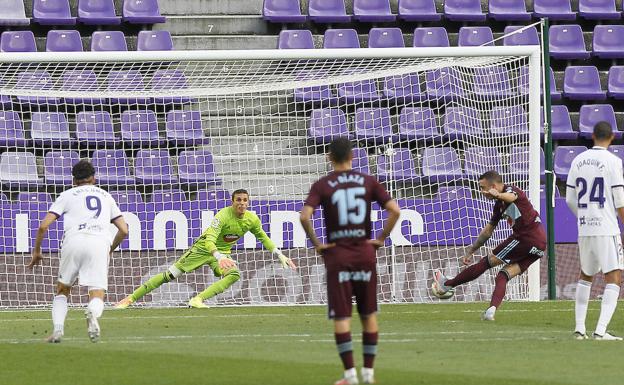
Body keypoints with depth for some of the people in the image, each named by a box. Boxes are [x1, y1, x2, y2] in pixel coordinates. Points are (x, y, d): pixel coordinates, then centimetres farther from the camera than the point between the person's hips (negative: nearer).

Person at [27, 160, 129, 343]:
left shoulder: (68, 195, 18)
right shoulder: (106, 196, 26)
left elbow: (43, 226, 10)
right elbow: (124, 230, 21)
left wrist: (36, 251, 23)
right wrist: (111, 249, 38)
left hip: (74, 242, -1)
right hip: (100, 244, 1)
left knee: (62, 291, 20)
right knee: (97, 295, -1)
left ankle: (58, 328, -1)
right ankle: (92, 313, -37)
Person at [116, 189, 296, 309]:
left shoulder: (252, 220, -11)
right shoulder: (223, 215, -30)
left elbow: (264, 238, 10)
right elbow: (209, 240, -40)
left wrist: (280, 255, 5)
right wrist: (220, 257, -57)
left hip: (223, 253, 5)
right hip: (203, 248, -5)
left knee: (234, 275, -28)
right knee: (170, 275, -7)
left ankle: (198, 299, -28)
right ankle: (131, 298, 2)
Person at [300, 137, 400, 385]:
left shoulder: (322, 186, -3)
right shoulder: (368, 182, 2)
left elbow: (305, 216, -17)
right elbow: (394, 210, -7)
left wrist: (316, 243, -5)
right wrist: (381, 239, 3)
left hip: (337, 255, -2)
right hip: (365, 253, 2)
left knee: (341, 316, 0)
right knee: (369, 315, 12)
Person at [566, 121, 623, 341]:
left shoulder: (578, 160, 8)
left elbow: (570, 199, 12)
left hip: (584, 229, 6)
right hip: (606, 229, -6)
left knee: (585, 276, 21)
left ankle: (579, 328, 17)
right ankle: (601, 330, -17)